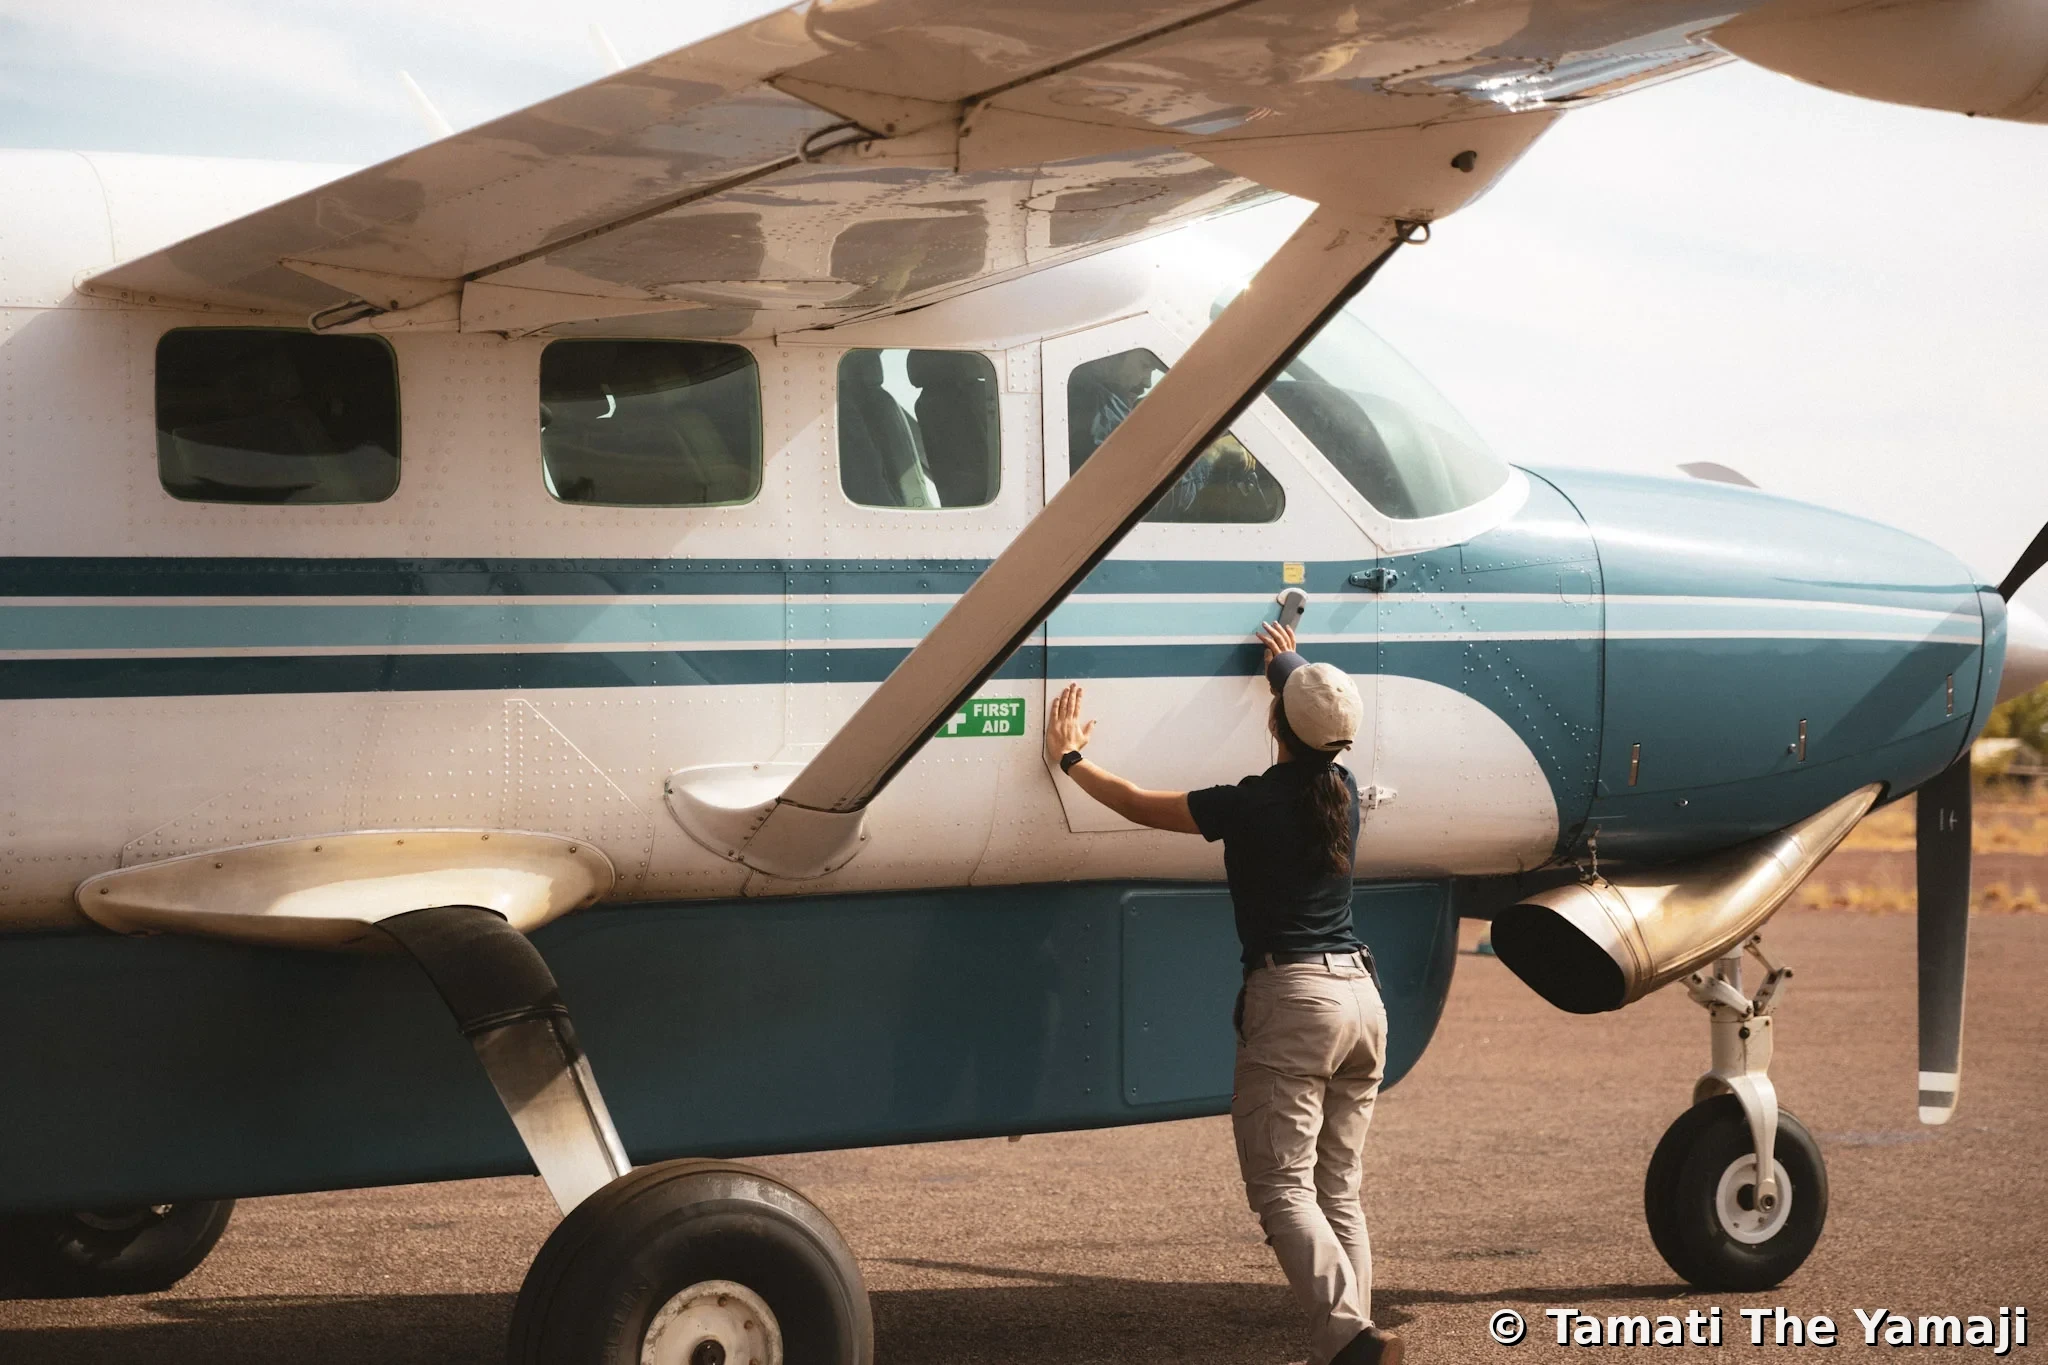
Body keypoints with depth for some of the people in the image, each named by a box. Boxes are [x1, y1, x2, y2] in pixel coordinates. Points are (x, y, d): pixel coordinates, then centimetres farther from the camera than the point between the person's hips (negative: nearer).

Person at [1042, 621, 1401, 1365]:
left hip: (1293, 999, -7)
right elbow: (1314, 757, 33)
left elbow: (1138, 805, 1)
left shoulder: (1252, 805, -12)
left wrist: (1070, 758, 17)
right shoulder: (1344, 792, 7)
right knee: (1338, 1189, 10)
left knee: (1281, 1188, -6)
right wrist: (1294, 667, 49)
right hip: (1361, 996, 7)